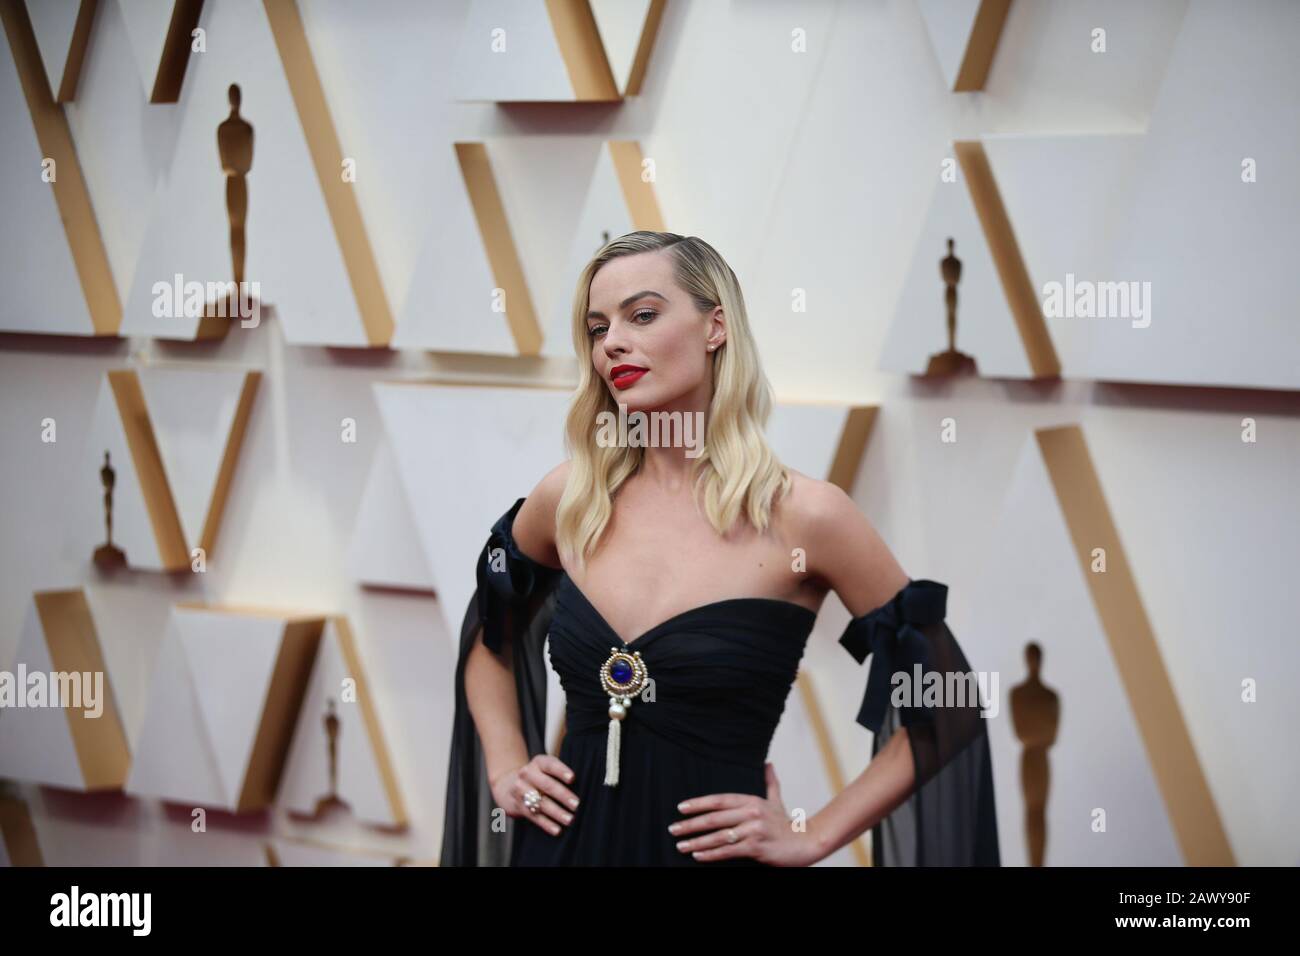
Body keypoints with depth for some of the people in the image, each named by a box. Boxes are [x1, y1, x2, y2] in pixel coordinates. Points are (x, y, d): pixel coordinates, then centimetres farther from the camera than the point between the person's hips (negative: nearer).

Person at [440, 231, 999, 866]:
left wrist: (812, 837, -6)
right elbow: (488, 637, 19)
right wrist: (505, 770, 6)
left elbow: (947, 710, -4)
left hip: (711, 849, -3)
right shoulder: (569, 498, -1)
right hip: (563, 842, 3)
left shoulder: (804, 516, -11)